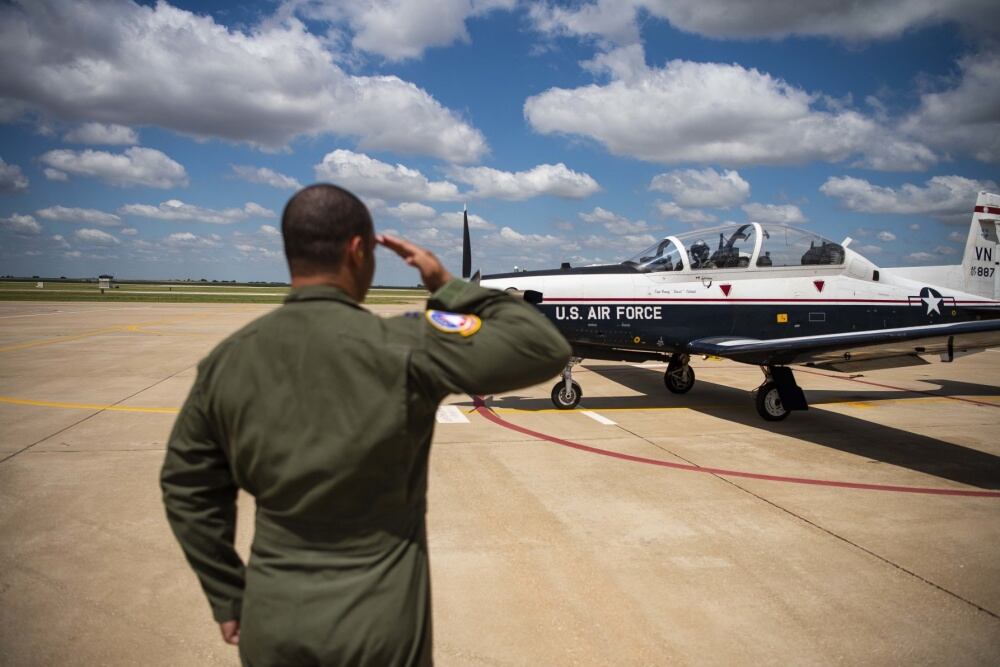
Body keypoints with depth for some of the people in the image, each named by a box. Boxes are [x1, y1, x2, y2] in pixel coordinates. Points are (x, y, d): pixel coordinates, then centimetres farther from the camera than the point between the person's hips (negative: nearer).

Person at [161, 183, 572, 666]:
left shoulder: (227, 361, -5)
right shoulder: (400, 349, -21)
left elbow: (187, 488, 3)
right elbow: (543, 349, -18)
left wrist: (228, 598, 13)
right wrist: (449, 286, -7)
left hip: (271, 620, 3)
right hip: (375, 624, -3)